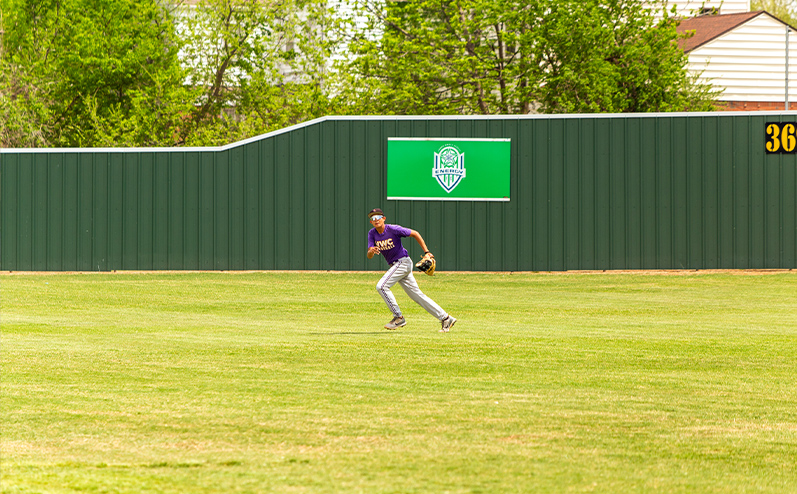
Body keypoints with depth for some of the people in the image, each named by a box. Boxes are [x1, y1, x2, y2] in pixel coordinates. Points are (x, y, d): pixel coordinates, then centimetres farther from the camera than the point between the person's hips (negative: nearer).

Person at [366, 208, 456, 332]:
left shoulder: (393, 229, -16)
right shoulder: (372, 234, 2)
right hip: (395, 265, 7)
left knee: (382, 286, -19)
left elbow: (415, 234, -7)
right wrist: (371, 251, -30)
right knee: (417, 295, 7)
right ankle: (445, 318, 10)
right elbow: (369, 256, -4)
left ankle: (398, 317, -10)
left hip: (403, 261, -7)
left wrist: (426, 252, -9)